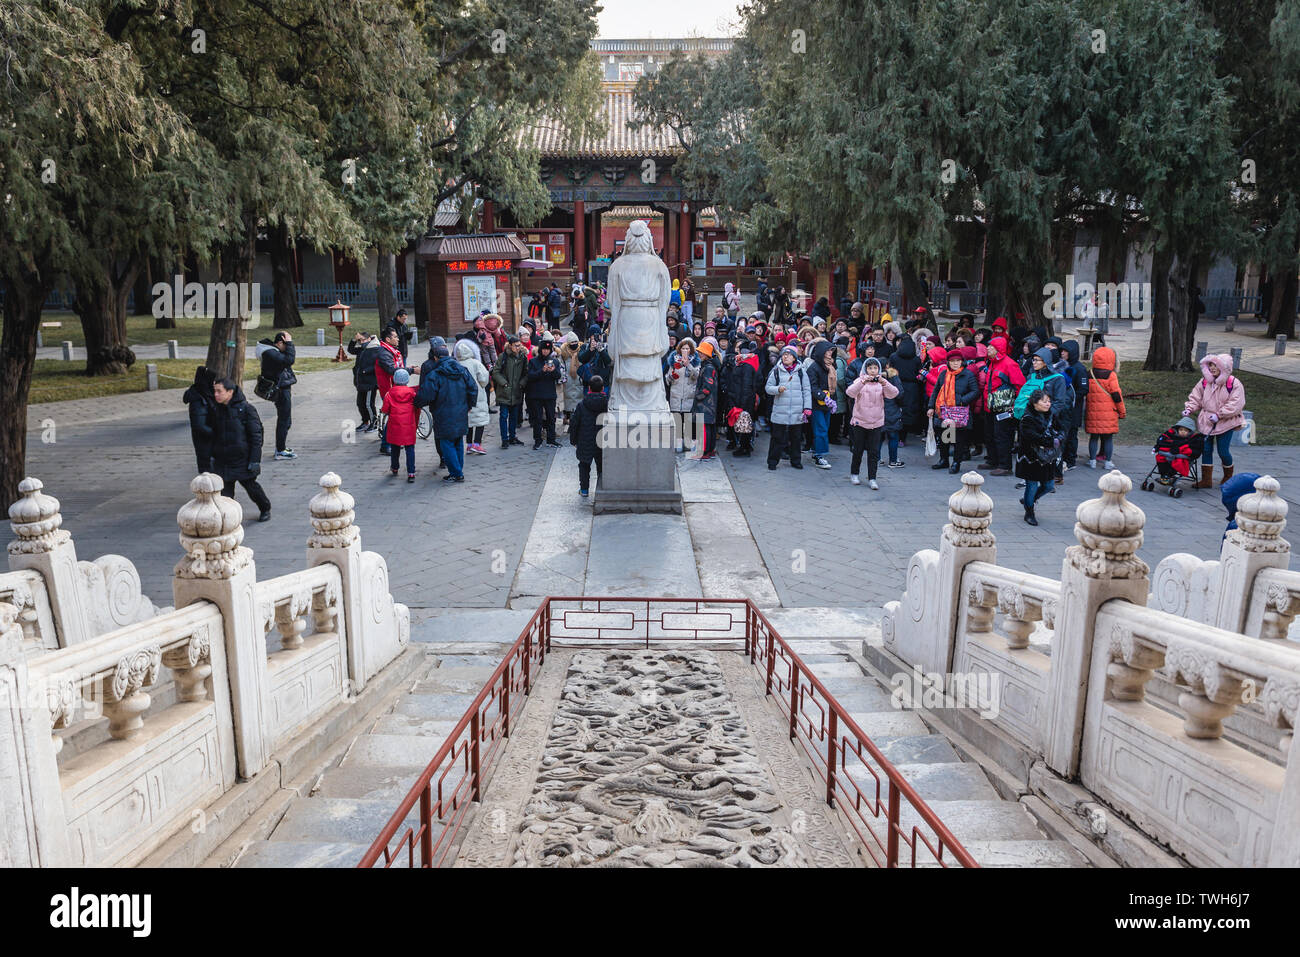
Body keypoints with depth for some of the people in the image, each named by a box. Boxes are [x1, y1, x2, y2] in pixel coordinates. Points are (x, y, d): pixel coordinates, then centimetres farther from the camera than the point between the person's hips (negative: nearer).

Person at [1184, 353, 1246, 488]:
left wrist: (1219, 415, -21)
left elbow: (1236, 404, -15)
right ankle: (1206, 479, 11)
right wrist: (1189, 409, -6)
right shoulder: (1205, 382, 4)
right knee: (1206, 449, 4)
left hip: (1225, 423, -4)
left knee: (1223, 451, 0)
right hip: (1206, 421, 4)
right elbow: (1195, 397, 12)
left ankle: (1228, 476, 26)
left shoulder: (1234, 383, -10)